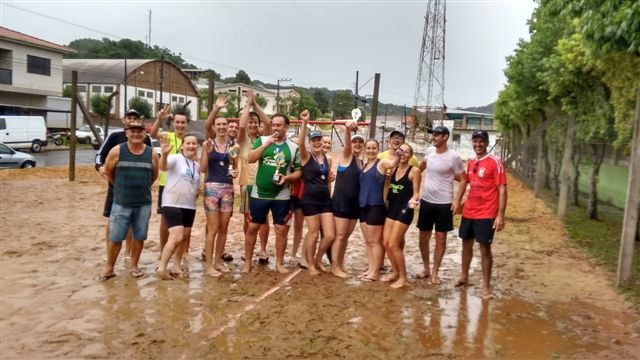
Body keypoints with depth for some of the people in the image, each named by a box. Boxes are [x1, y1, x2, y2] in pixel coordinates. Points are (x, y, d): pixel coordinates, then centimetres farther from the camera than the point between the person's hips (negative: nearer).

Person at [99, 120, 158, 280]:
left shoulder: (151, 154, 0)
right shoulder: (117, 151, -5)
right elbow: (108, 172, 8)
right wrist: (120, 187, 14)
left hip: (144, 203, 2)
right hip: (121, 203, -2)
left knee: (139, 236, 10)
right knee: (115, 237, 3)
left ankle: (134, 266, 25)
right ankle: (109, 267, 18)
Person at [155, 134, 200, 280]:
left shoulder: (197, 165, 12)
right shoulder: (175, 158, -9)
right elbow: (163, 167, -31)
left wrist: (197, 192, 4)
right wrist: (164, 154, -51)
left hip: (189, 206, 8)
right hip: (172, 204, -7)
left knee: (184, 238, 13)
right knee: (177, 238, -16)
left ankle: (176, 266, 27)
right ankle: (161, 267, -4)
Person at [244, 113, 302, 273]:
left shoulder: (293, 147, 1)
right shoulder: (262, 141, 0)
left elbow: (299, 171, 5)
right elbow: (250, 159, -14)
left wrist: (287, 178, -15)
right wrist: (266, 144, -23)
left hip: (281, 196, 0)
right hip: (259, 194, 0)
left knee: (281, 229, 5)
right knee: (252, 228, 6)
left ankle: (279, 263, 19)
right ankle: (247, 262, 20)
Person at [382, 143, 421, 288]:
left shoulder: (414, 171, -8)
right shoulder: (393, 169, 9)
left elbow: (416, 192, -10)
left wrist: (413, 200, -29)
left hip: (404, 210, -7)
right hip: (391, 208, 7)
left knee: (393, 244, -8)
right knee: (386, 243, 6)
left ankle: (403, 277, 8)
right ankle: (395, 272, 26)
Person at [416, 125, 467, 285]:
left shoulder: (454, 157, -10)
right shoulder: (429, 154, 4)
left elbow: (463, 180, -7)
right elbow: (419, 168, 21)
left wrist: (457, 200, -15)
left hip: (444, 204, -5)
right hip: (426, 201, 5)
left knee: (441, 239, 4)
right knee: (423, 237, 11)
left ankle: (435, 272, 17)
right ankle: (426, 269, 27)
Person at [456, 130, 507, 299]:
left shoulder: (495, 161, -10)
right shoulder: (471, 163, 9)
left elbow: (502, 190, -12)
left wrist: (500, 215, -17)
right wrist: (462, 203, 16)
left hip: (486, 214, -6)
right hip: (468, 212, 7)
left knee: (485, 248, 1)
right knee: (466, 243, 17)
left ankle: (486, 285, 14)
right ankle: (464, 276, 35)